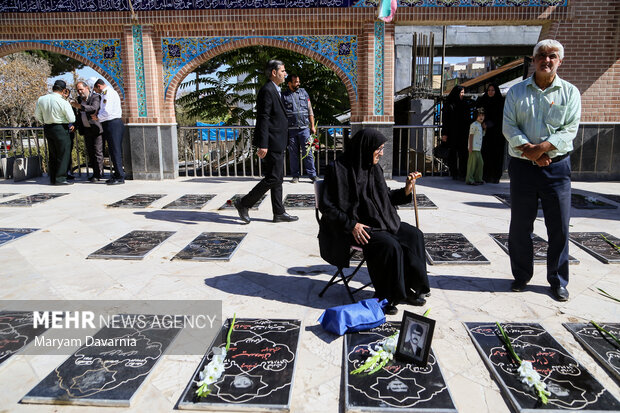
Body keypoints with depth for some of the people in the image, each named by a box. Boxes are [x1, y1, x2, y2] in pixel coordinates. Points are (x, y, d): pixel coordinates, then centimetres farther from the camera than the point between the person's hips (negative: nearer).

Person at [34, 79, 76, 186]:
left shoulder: (41, 99, 2)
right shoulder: (63, 102, -16)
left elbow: (37, 115, 11)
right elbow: (72, 119, -13)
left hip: (47, 128, 6)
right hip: (60, 129, -6)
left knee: (52, 154, 14)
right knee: (63, 154, 2)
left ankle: (53, 179, 20)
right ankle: (60, 178, 0)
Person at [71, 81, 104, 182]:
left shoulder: (95, 97, -8)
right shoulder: (79, 99, 14)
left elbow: (94, 108, -26)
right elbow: (79, 115, 22)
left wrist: (79, 106, -33)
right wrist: (75, 125, 9)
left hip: (96, 129, -7)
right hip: (86, 130, 7)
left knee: (98, 152, -7)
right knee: (90, 152, 9)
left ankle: (98, 174, -4)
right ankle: (95, 173, 16)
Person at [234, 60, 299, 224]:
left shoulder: (274, 90, 19)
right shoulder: (267, 90, -13)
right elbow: (263, 119, -20)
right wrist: (262, 145, -24)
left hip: (277, 143, 10)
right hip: (271, 143, -10)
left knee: (277, 178, 11)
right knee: (273, 178, -8)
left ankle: (279, 213, 17)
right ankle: (244, 204, 2)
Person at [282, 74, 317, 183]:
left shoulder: (303, 92, 11)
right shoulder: (283, 96, 4)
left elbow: (310, 111, 13)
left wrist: (312, 126, 9)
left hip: (304, 128, 1)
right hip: (290, 129, -1)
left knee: (308, 152, -2)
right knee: (293, 154, 4)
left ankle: (312, 175, 3)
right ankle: (296, 175, 14)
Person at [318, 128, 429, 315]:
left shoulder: (373, 168, 9)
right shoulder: (338, 169, -14)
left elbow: (384, 196, 18)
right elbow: (326, 205, -14)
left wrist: (405, 191, 0)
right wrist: (352, 225, -21)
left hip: (378, 221, 8)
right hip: (350, 227, -8)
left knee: (414, 235, -7)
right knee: (389, 245, -28)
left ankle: (407, 288, 2)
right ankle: (384, 297, -10)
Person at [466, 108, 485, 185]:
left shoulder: (480, 126, 19)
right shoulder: (474, 124, -7)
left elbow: (482, 135, 23)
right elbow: (471, 135, -12)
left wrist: (484, 128, 9)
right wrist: (470, 146, -17)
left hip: (478, 148, 9)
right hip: (473, 148, -9)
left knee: (480, 163, 10)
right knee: (472, 163, -8)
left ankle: (478, 179, 17)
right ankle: (469, 180, -5)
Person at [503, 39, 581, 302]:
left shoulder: (570, 92, 5)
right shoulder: (517, 91, 7)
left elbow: (570, 129, -5)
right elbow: (508, 126, -2)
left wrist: (543, 147, -20)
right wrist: (528, 149, -16)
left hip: (556, 166, 0)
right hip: (522, 166, 1)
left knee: (559, 226, 3)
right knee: (520, 225, 7)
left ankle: (558, 281, 19)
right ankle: (521, 275, 23)